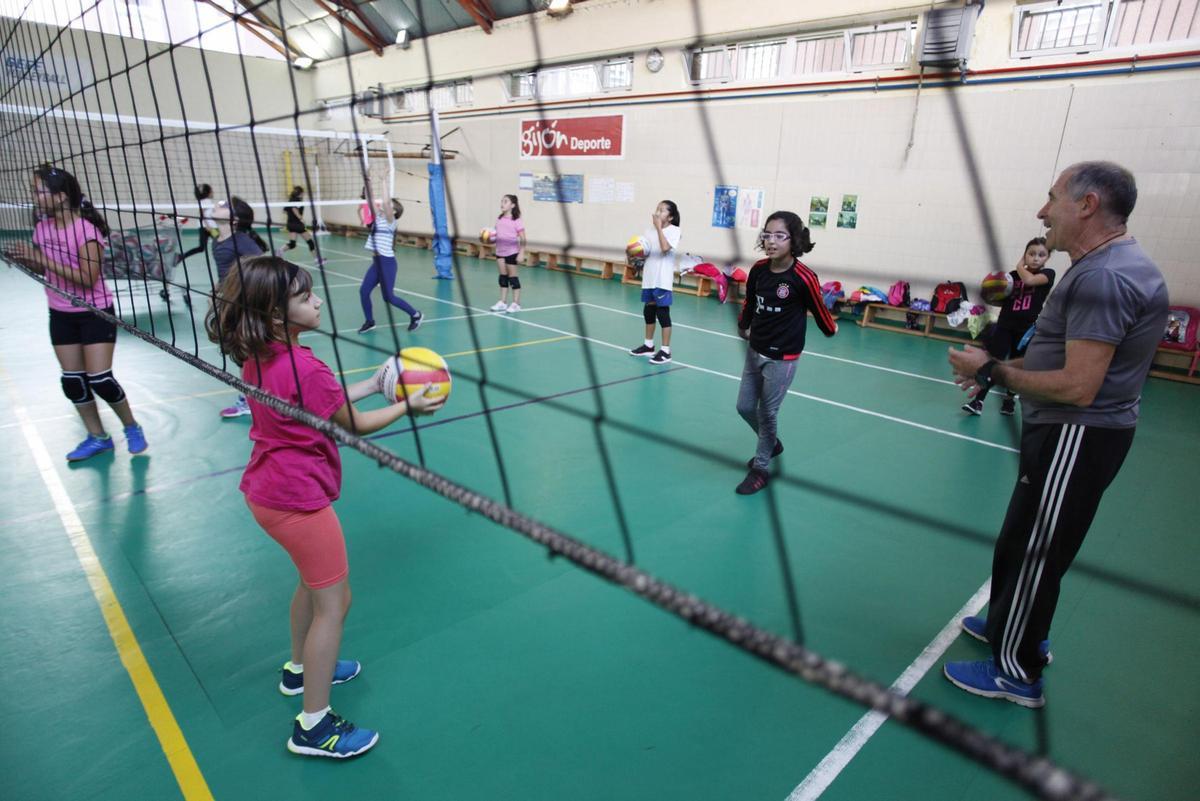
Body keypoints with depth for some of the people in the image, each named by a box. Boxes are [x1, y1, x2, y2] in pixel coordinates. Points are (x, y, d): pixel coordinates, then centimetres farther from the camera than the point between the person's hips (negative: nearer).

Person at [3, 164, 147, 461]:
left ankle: (132, 428, 14)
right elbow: (45, 269, 14)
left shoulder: (86, 230, -19)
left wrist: (41, 258, -25)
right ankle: (97, 437, 21)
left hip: (95, 313, -7)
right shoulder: (42, 227, 2)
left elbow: (88, 279, -25)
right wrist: (24, 259, -6)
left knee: (99, 379, -8)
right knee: (72, 380, 8)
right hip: (61, 315, 7)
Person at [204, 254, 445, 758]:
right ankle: (313, 728, 15)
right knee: (333, 603, 3)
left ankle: (301, 669, 48)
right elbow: (355, 424, -13)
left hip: (268, 490, 9)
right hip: (299, 500, -9)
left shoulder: (257, 356, 2)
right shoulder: (304, 367, -25)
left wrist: (373, 384, 8)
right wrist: (408, 406, -3)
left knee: (315, 580, 28)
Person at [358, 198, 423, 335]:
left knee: (388, 297, -3)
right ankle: (369, 321, 18)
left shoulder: (390, 220, -9)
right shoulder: (378, 217, 11)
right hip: (377, 261, 7)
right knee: (364, 291, 2)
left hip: (387, 261, -7)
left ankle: (415, 315, 13)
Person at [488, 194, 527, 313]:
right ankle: (503, 302, 17)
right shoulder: (499, 219, 6)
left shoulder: (516, 221, -11)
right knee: (503, 276, 10)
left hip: (512, 252, -6)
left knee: (512, 276, 0)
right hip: (500, 251, 6)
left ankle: (516, 303, 8)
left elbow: (523, 240, -12)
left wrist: (521, 253, -18)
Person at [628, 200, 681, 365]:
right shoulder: (650, 229, 8)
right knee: (648, 310, 14)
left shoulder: (674, 230, -8)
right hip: (649, 276, 6)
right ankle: (648, 345, 28)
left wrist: (659, 227, -20)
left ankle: (665, 351, 2)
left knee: (662, 312, -5)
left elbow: (665, 248, -25)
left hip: (663, 279, -6)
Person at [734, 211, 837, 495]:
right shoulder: (758, 270, -5)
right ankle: (771, 444, 41)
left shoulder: (804, 278, -21)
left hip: (782, 358, -5)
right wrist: (743, 326, 28)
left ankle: (760, 469, 22)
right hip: (755, 351, 6)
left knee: (767, 413, 3)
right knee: (745, 407, 13)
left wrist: (831, 329, 12)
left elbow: (819, 309, -5)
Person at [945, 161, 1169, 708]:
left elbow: (1078, 388, -26)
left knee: (1031, 552, 2)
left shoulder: (1103, 278, -23)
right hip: (1069, 432, 10)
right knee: (1026, 544, 22)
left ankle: (1016, 672, 18)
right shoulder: (1106, 266, 12)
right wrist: (999, 370, 9)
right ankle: (1014, 626, 41)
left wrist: (993, 371, -15)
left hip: (1077, 438, -10)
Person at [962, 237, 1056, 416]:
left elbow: (1030, 280, -23)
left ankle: (1009, 397, 31)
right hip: (1005, 324, 1)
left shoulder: (1048, 274, -2)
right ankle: (978, 400, -7)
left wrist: (1020, 266, -5)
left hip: (1028, 328, -1)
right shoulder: (1013, 275, 3)